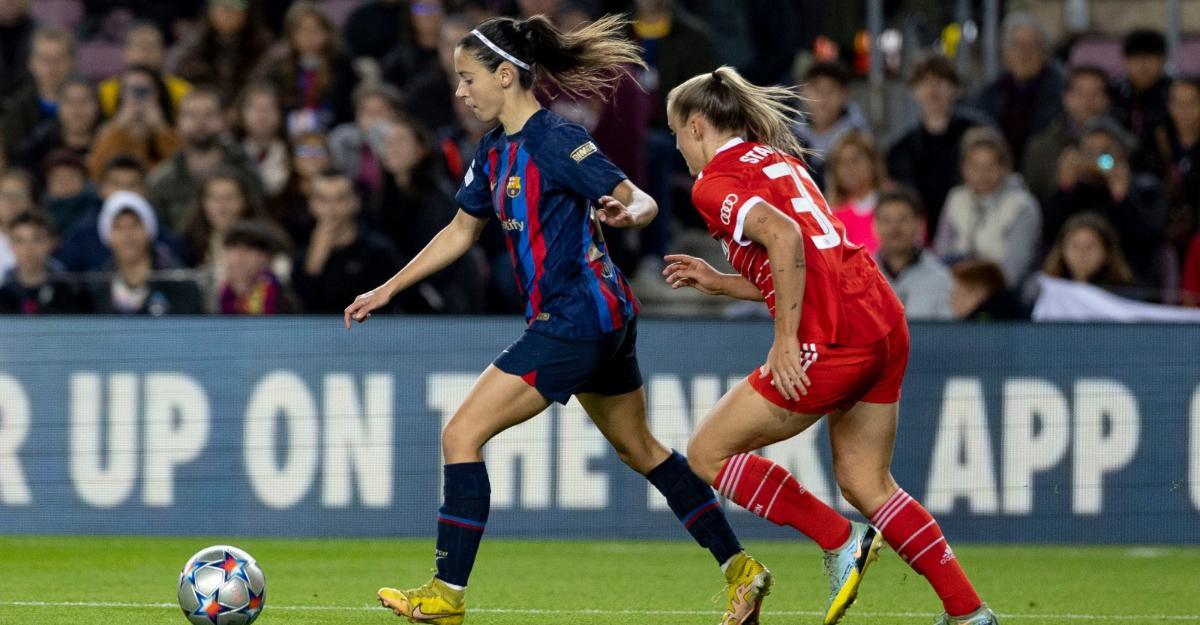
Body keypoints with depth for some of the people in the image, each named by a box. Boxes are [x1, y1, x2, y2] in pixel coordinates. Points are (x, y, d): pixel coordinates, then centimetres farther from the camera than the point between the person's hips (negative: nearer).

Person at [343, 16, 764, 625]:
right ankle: (740, 569, 26)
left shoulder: (555, 140, -17)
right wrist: (386, 291, 21)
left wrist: (627, 212, -39)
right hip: (601, 323, 10)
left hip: (576, 319, -10)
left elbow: (642, 200, -16)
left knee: (461, 434, -10)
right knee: (640, 449, 20)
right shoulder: (495, 151, 10)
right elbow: (460, 232, 22)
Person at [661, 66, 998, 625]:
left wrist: (786, 338, -18)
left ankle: (841, 540, 3)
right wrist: (720, 283, 25)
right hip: (883, 322, 9)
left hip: (833, 338, -9)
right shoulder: (777, 159, 24)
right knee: (865, 482, 16)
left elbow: (783, 236, -22)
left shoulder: (715, 183, -3)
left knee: (708, 454, 4)